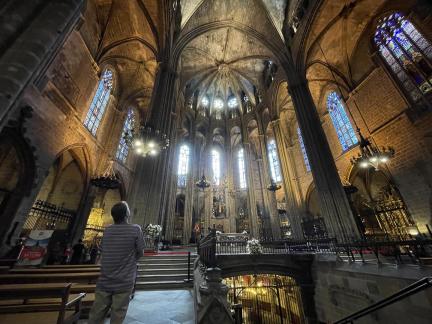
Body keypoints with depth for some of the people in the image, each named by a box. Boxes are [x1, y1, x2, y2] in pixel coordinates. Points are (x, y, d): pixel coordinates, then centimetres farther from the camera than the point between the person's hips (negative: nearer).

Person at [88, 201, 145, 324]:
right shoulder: (135, 229, -14)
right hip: (124, 282, -4)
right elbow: (140, 253, -6)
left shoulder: (107, 230, -1)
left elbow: (102, 250, 9)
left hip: (104, 281, 4)